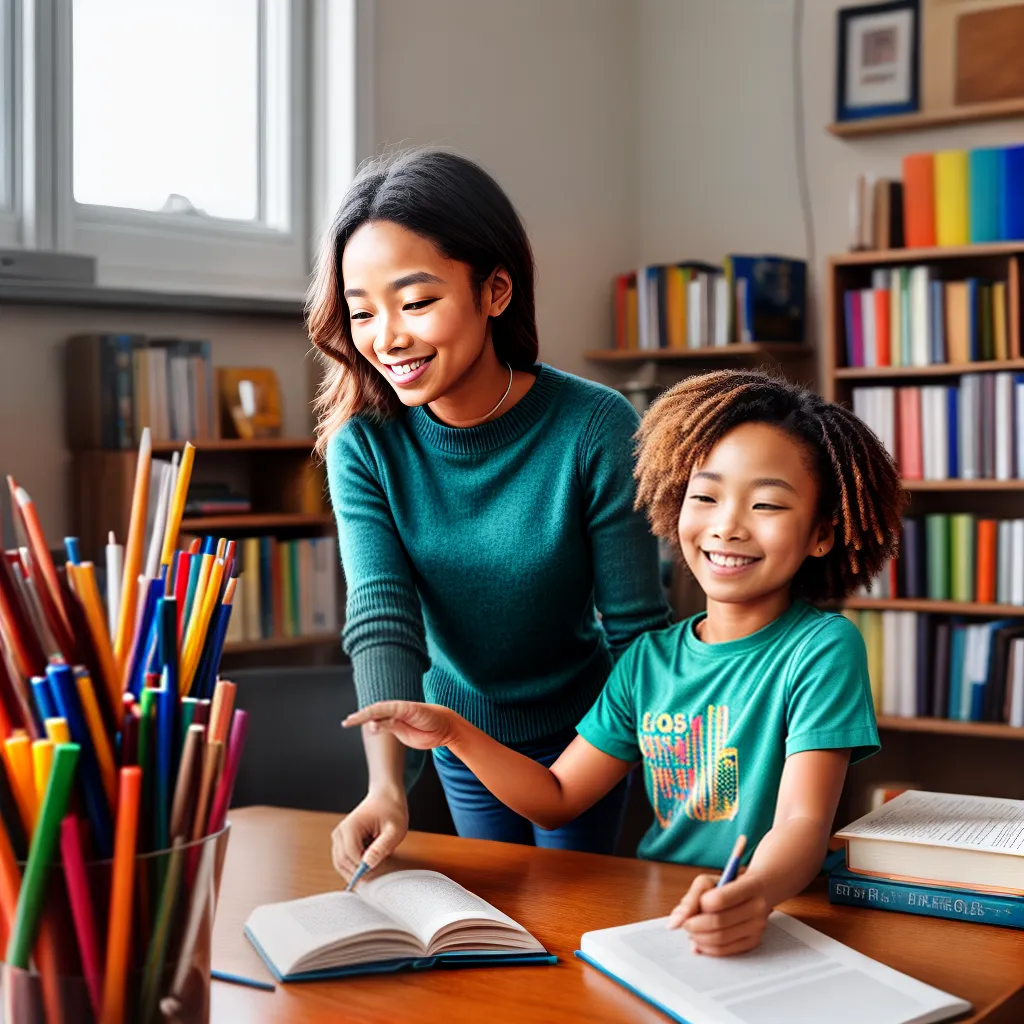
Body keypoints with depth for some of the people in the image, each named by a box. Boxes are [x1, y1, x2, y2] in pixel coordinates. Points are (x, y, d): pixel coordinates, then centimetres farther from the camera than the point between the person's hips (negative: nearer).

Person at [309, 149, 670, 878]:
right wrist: (386, 787, -42)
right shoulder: (362, 446, -20)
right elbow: (382, 622, -29)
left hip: (581, 727, -2)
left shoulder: (597, 429, -28)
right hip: (460, 730, 3)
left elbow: (636, 625, -20)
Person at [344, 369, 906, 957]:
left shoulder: (824, 649, -8)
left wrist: (755, 894, -42)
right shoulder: (649, 659, 10)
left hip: (775, 926, -5)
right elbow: (556, 799, 13)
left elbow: (803, 823, -20)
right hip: (650, 913, 5)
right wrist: (454, 733, -2)